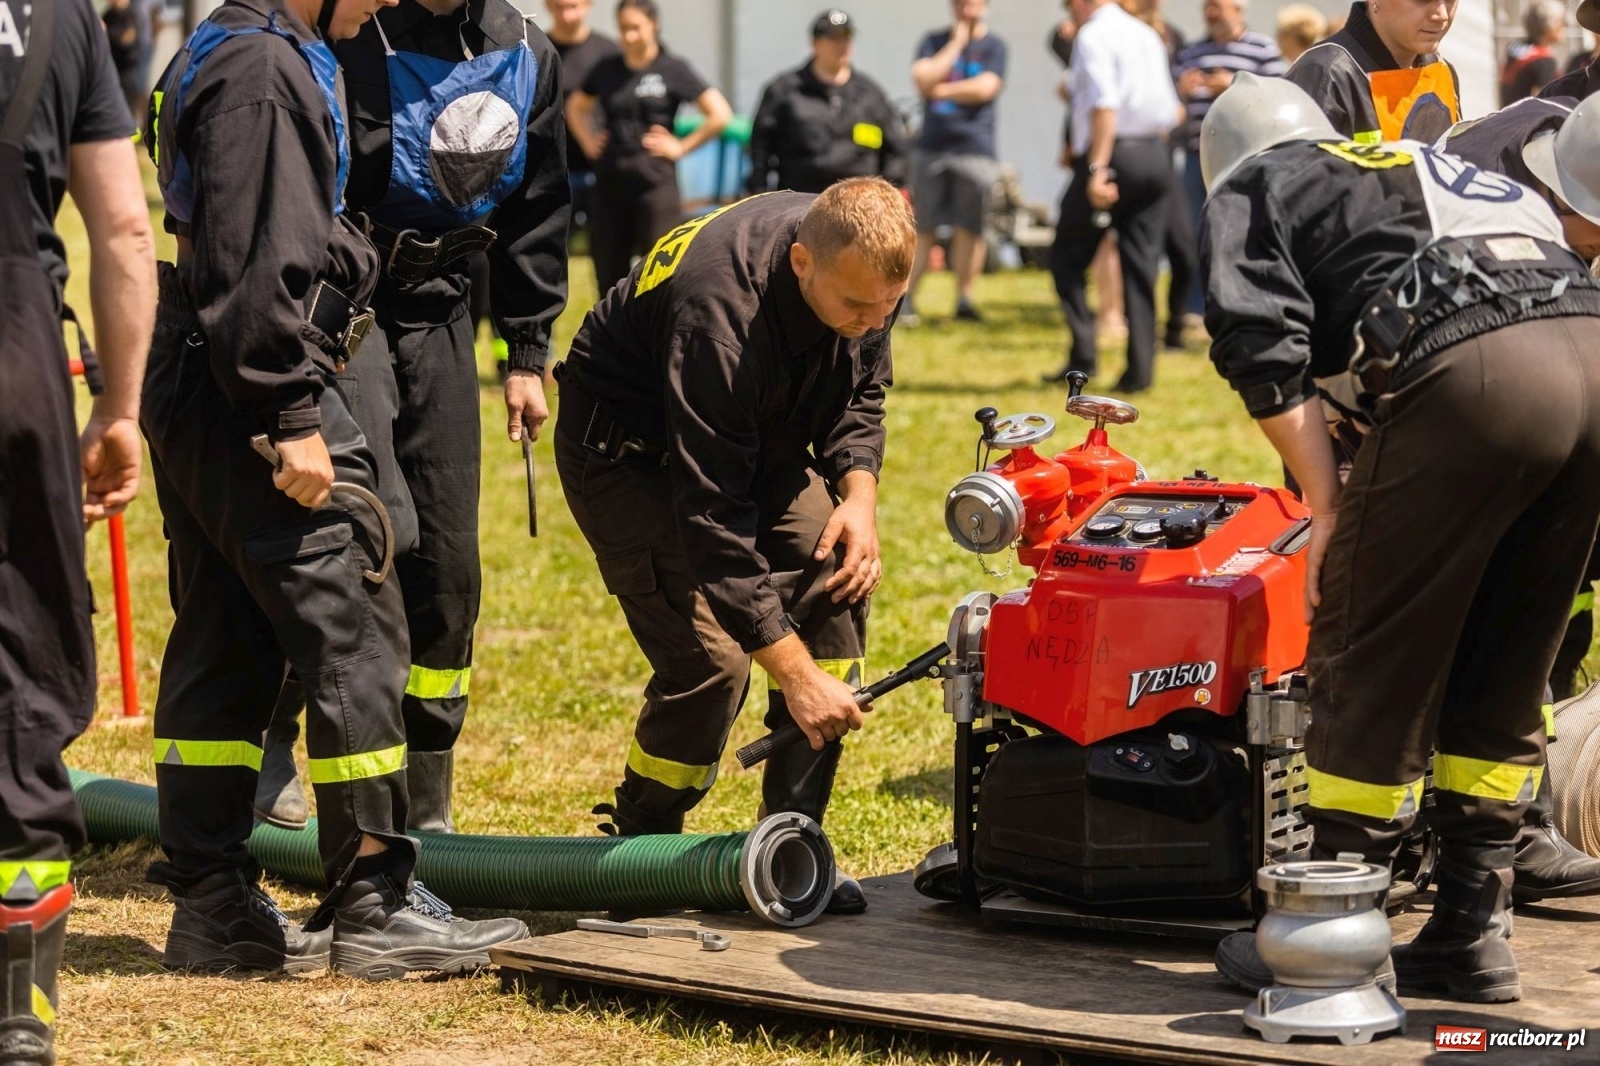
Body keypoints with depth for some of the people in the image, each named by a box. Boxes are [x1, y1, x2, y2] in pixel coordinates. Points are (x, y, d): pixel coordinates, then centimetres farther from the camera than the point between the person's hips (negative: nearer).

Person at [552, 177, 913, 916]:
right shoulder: (721, 312, -39)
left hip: (757, 438, 7)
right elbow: (712, 520, -38)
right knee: (708, 658, -19)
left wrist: (859, 495, -15)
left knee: (835, 578, -12)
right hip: (627, 450, -7)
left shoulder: (863, 268, -17)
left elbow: (859, 394, 5)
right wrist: (796, 675, -37)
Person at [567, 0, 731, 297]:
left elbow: (720, 114, -7)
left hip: (655, 180, -4)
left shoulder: (673, 70, -3)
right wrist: (588, 142, 12)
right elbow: (576, 107, 26)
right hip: (610, 180, 4)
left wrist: (681, 147, -6)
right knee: (609, 272, 7)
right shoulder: (607, 70, 8)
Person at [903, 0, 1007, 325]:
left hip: (975, 149, -1)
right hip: (931, 148, 1)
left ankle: (964, 299, 7)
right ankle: (907, 300, 2)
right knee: (923, 228, 0)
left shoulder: (993, 46, 4)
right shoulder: (934, 42, 10)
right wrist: (957, 42, -4)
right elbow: (923, 79, -7)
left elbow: (985, 88, -10)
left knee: (969, 229, -1)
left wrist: (940, 91, -4)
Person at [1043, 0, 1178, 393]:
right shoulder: (1148, 36, 16)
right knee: (1141, 264, 8)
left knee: (1068, 256, 6)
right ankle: (1140, 369, 4)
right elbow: (1168, 111, 17)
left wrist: (1097, 168, -24)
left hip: (1112, 155, -7)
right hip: (1156, 157, 7)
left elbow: (1105, 105, -21)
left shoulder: (1093, 36, -8)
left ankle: (1083, 355, -3)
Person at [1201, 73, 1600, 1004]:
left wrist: (1327, 510, 4)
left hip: (1473, 369, -7)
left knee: (1374, 669, 4)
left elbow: (1264, 344, 3)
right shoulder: (1438, 167, 39)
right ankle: (1473, 931, 22)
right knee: (1501, 682, 18)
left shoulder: (1251, 191, 20)